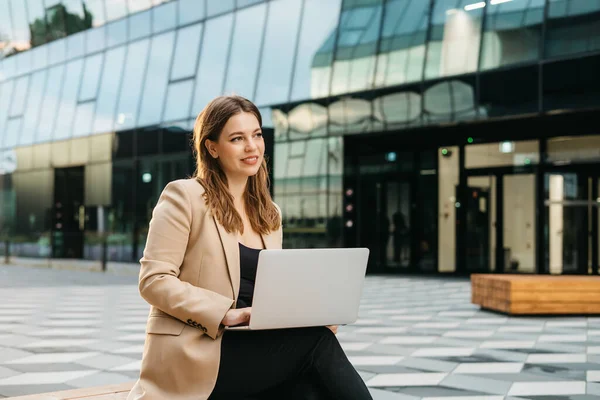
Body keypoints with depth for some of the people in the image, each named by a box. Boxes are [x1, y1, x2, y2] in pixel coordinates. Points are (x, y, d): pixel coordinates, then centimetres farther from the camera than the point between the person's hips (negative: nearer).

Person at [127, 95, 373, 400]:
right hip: (195, 355, -5)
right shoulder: (184, 196, -3)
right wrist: (228, 313, -21)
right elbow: (154, 280, -10)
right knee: (316, 342, -23)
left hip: (252, 349, 6)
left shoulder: (270, 214, 17)